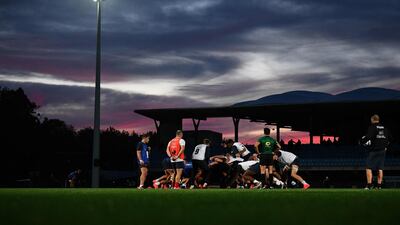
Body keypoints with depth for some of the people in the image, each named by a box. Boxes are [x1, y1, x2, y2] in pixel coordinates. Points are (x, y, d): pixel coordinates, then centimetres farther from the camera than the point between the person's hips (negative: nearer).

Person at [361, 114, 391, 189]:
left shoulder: (372, 127, -8)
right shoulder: (385, 128, 11)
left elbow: (368, 137, -19)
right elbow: (389, 138, 17)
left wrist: (362, 141, -2)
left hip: (373, 150, -6)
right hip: (383, 151, 6)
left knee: (369, 168, -3)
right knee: (380, 168, 9)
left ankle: (369, 185, -11)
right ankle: (379, 185, 8)